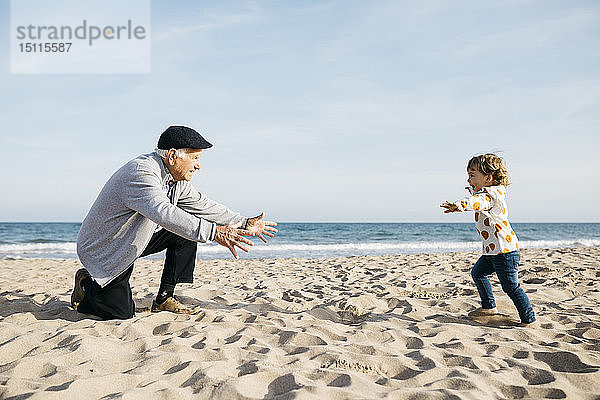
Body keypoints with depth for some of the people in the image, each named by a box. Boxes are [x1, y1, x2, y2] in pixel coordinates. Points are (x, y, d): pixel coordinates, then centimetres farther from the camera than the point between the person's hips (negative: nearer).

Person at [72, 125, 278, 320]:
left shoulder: (177, 180, -1)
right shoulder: (140, 173, -31)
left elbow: (203, 206, 8)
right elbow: (164, 213, -47)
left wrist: (244, 223, 2)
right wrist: (214, 232, -55)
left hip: (136, 238, 9)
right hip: (103, 249, -8)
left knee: (188, 228, -5)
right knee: (122, 313, -14)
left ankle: (164, 298, 1)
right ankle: (86, 284, 17)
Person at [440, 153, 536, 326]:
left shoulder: (491, 193, -19)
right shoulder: (492, 192, 13)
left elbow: (480, 201, -43)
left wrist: (460, 205, -60)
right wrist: (473, 191, 51)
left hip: (505, 250, -11)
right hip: (492, 251, 11)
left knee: (511, 286, -7)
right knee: (478, 273, 22)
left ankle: (529, 319, 3)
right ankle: (489, 306, 34)